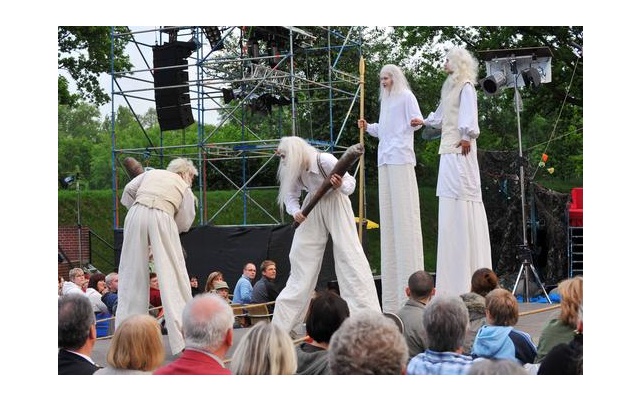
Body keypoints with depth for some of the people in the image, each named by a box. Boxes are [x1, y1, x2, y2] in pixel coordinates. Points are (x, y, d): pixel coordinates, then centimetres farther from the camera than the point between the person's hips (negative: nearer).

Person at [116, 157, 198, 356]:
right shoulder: (185, 189, 21)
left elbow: (128, 190, 14)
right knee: (173, 276, 1)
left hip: (136, 215, 3)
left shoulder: (152, 173, 27)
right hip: (163, 218, -2)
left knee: (132, 275, 9)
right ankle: (182, 338, -3)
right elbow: (184, 224, 15)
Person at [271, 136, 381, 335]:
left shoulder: (325, 161, -25)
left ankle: (368, 313, -11)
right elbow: (290, 195, 4)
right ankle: (284, 319, 13)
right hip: (313, 207, 5)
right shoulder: (292, 170, -9)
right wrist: (295, 211, -16)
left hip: (335, 204, -5)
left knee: (349, 254, -12)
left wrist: (340, 186, -38)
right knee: (301, 255, 5)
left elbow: (351, 182, -16)